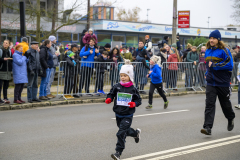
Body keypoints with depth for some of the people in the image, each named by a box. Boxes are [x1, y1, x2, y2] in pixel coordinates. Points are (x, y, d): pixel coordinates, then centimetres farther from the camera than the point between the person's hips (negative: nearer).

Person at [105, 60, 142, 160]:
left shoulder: (133, 89, -6)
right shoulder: (117, 87, -2)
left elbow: (139, 100, 2)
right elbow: (111, 94, 6)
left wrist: (134, 104, -19)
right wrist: (109, 99, -16)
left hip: (128, 115, -4)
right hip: (118, 114, 4)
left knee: (121, 133, -12)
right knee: (125, 130, 23)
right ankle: (136, 133, 55)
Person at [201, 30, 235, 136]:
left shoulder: (224, 51, -10)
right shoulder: (208, 51, 10)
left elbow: (229, 64, -17)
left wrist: (214, 65, -20)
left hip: (223, 83, -4)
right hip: (211, 83, 4)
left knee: (225, 104, 13)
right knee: (209, 104, -9)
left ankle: (230, 120, 41)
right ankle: (208, 127, -15)